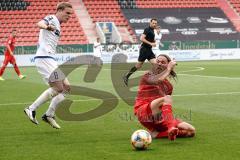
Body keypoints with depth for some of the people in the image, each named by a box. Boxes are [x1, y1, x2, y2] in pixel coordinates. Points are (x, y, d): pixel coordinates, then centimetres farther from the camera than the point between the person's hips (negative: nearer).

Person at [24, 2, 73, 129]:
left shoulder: (57, 26, 24)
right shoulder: (52, 18, -4)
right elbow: (39, 23, -27)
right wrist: (46, 26, -47)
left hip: (49, 59, 10)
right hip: (44, 58, -10)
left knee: (66, 87, 6)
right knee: (58, 88, -15)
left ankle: (49, 115, 7)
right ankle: (31, 109, -9)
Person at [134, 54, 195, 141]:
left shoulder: (168, 84, 23)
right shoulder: (148, 76, 6)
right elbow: (157, 80, -18)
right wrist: (169, 69, -5)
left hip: (160, 118, 6)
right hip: (144, 113, -6)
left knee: (191, 131, -11)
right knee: (167, 98, -35)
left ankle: (157, 133, -21)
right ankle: (171, 128, -56)